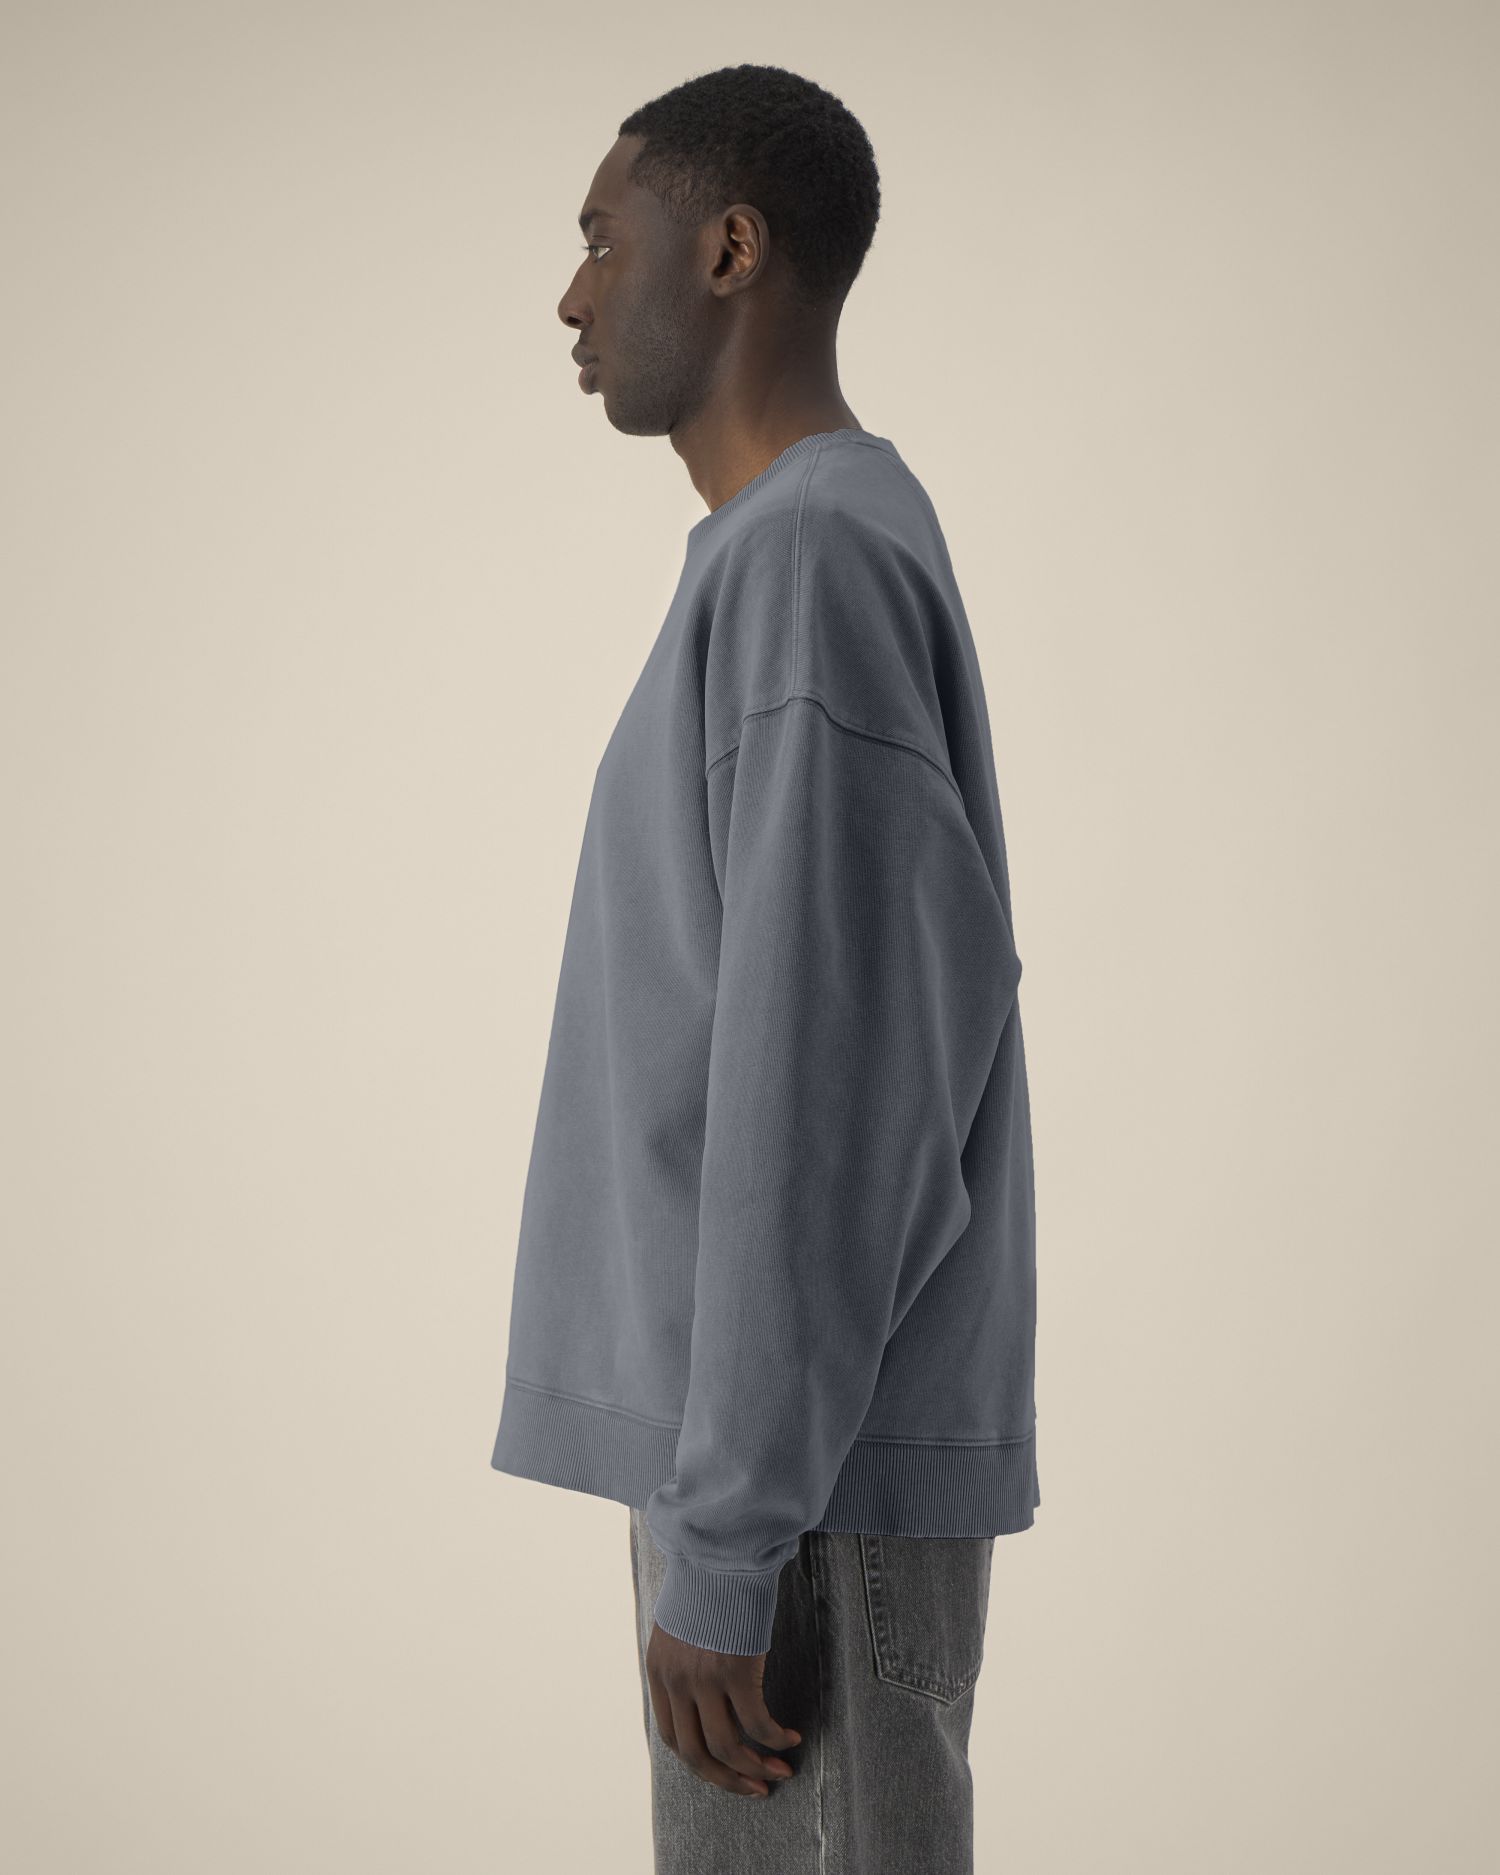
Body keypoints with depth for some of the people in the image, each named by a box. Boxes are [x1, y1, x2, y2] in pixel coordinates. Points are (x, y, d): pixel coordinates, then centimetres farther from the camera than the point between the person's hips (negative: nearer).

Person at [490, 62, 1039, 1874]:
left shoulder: (810, 556, -15)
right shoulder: (795, 549, 16)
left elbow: (824, 1086, -21)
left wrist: (725, 1548, -19)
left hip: (814, 1480, -9)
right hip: (769, 1449, 9)